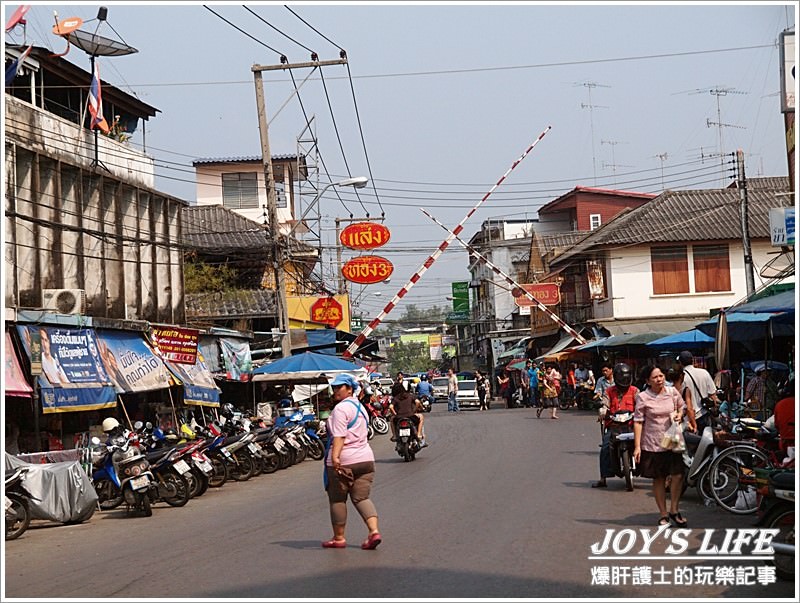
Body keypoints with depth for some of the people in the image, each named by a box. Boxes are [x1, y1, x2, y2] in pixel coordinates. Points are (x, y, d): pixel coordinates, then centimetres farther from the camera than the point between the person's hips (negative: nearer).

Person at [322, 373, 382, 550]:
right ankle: (374, 531, -13)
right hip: (365, 459, 8)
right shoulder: (359, 407, 18)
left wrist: (335, 456, -28)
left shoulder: (341, 408, -10)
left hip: (343, 462, -8)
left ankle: (339, 538, 12)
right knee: (362, 497, 6)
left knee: (337, 500, 5)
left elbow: (339, 435, -22)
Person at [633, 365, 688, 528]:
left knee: (678, 475, -9)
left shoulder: (672, 392, 3)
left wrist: (680, 415, -2)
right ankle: (663, 515, 19)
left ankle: (674, 511, 9)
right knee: (658, 479, 7)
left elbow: (682, 406, 22)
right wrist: (637, 446, -11)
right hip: (652, 444, -2)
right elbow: (638, 422, -7)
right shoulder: (642, 397, -6)